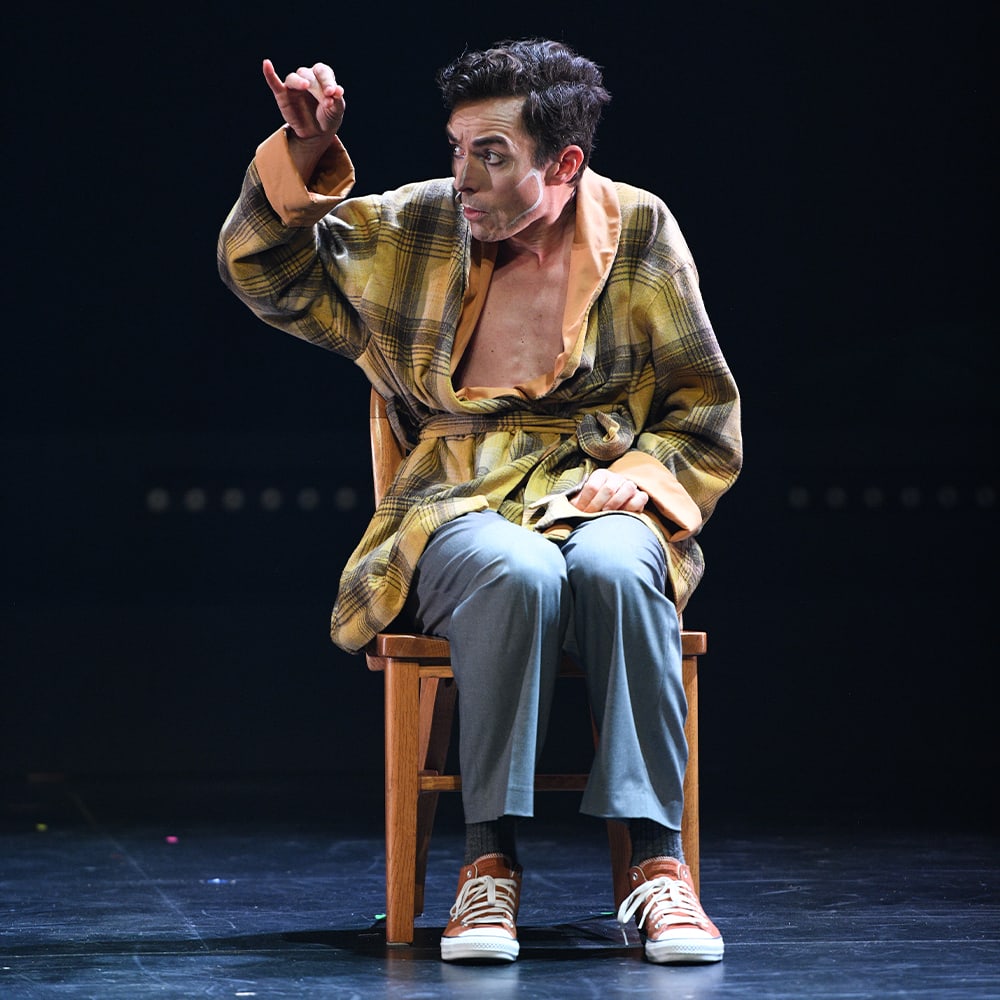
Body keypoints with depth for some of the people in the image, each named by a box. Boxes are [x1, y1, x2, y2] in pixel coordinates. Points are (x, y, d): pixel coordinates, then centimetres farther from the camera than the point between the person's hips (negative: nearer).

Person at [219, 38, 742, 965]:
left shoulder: (639, 233, 6)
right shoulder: (419, 228, 9)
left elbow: (705, 414, 10)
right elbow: (266, 271, 14)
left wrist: (639, 474, -11)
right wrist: (304, 155, -2)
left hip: (598, 501, 0)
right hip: (462, 508, 0)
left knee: (615, 569, -38)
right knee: (517, 574, -37)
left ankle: (657, 861, -34)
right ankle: (490, 863, -31)